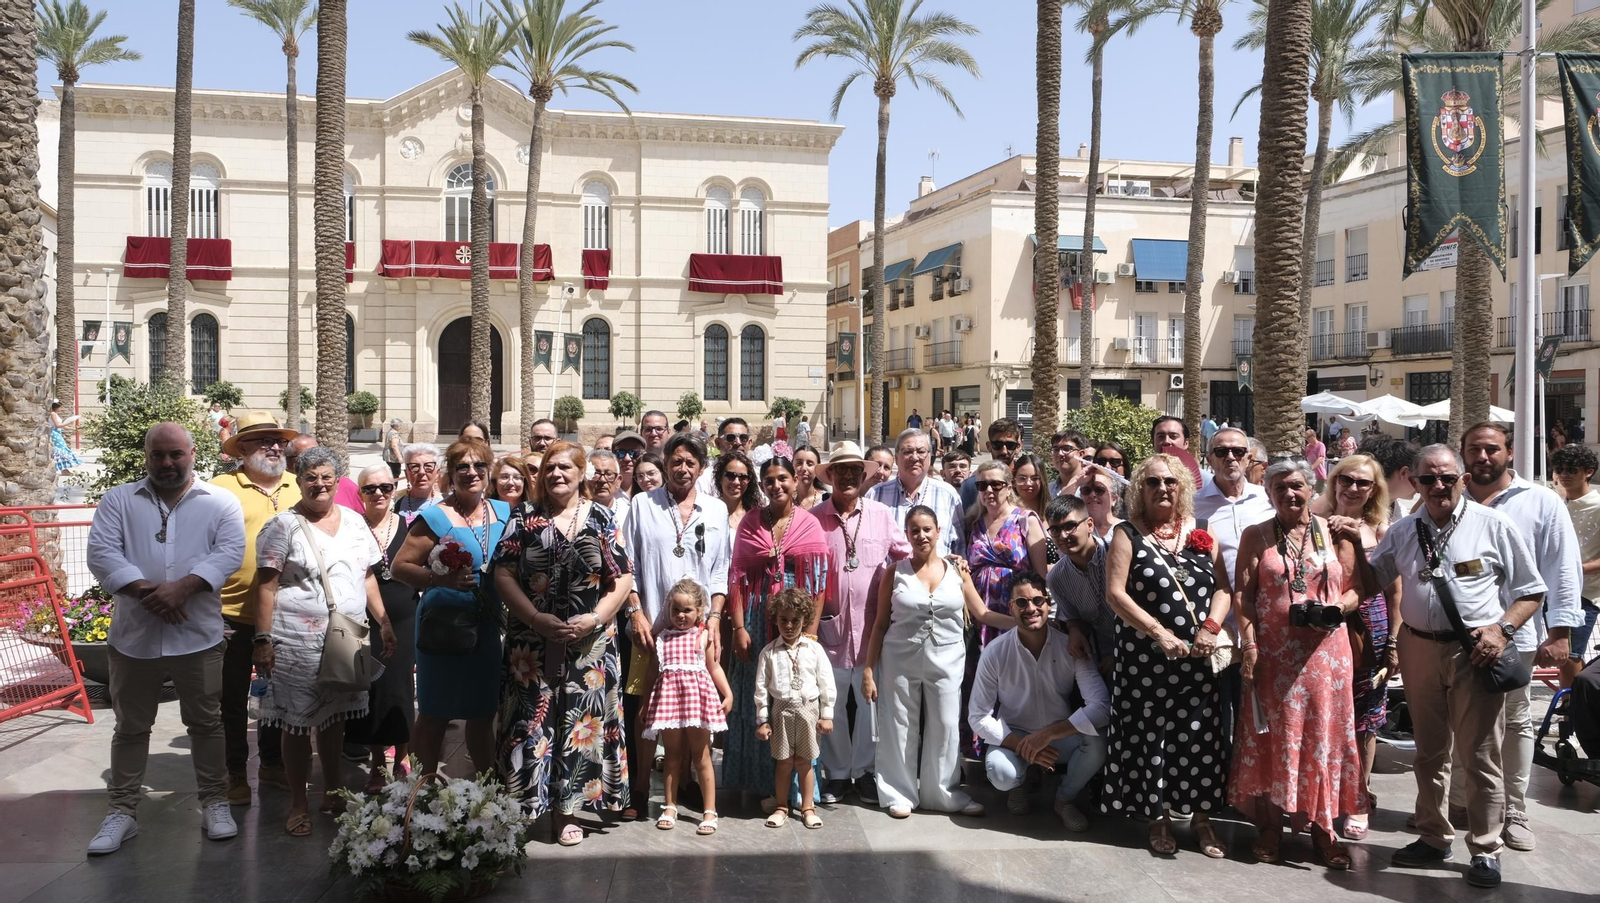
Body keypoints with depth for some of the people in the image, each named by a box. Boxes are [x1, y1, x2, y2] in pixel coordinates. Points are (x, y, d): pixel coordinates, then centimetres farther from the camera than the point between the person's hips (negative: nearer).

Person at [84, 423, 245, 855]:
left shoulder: (221, 502, 3)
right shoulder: (118, 501, 7)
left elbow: (229, 553, -8)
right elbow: (102, 552, -5)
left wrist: (181, 587, -21)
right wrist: (146, 589, -19)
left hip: (198, 636, -1)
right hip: (133, 636, 1)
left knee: (206, 722, 8)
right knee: (131, 727, 11)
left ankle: (215, 802, 20)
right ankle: (123, 811, 23)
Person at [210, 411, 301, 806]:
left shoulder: (296, 488, 7)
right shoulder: (222, 487, -7)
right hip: (234, 614, -4)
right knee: (234, 698, 10)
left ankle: (272, 761, 33)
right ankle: (236, 773, 23)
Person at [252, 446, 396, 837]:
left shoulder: (354, 522, 11)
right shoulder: (284, 526, -4)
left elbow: (367, 577, 16)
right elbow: (267, 587, -6)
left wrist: (384, 622, 11)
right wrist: (263, 640, -12)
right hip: (297, 642, -4)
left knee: (336, 718, 13)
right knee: (297, 722, 2)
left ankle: (333, 791, 28)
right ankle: (298, 804, 15)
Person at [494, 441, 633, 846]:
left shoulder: (601, 519, 6)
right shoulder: (524, 516, 5)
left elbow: (623, 578, 3)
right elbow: (504, 574, -1)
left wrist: (594, 619, -11)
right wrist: (537, 620, -12)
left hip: (590, 642, 0)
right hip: (532, 641, 0)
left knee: (581, 721, 3)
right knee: (532, 719, 0)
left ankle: (568, 809, 15)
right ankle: (525, 806, 13)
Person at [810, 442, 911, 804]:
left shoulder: (881, 514, 3)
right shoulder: (814, 518, 0)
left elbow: (906, 557, 9)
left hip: (873, 628, 1)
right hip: (830, 627, -1)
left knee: (872, 702, 8)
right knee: (831, 704, 9)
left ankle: (864, 770, 25)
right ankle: (836, 772, 25)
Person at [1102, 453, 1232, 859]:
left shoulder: (1201, 535, 11)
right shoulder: (1128, 534, 0)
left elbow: (1222, 587, 8)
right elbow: (1115, 593, -9)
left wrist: (1211, 628, -10)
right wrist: (1160, 634, -16)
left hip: (1199, 657, 3)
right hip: (1146, 656, -3)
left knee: (1202, 735, 3)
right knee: (1152, 735, 3)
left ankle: (1202, 817, 17)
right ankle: (1159, 818, 17)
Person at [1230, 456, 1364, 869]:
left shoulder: (1334, 533, 7)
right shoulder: (1256, 536, 5)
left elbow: (1356, 587, 9)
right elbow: (1242, 594, 0)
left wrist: (1340, 607, -12)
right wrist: (1249, 643, -10)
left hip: (1325, 652, 1)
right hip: (1272, 654, -1)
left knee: (1324, 734, 3)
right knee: (1272, 736, 3)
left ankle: (1323, 829, 14)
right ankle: (1270, 828, 14)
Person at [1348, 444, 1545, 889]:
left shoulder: (1493, 525, -3)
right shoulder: (1402, 532, 8)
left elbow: (1531, 590, 2)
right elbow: (1370, 586, 14)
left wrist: (1502, 628, -13)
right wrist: (1357, 547, -2)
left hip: (1475, 652, -4)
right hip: (1419, 648, 4)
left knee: (1482, 756, 2)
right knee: (1429, 752, 15)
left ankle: (1485, 850, 16)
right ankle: (1433, 838, 29)